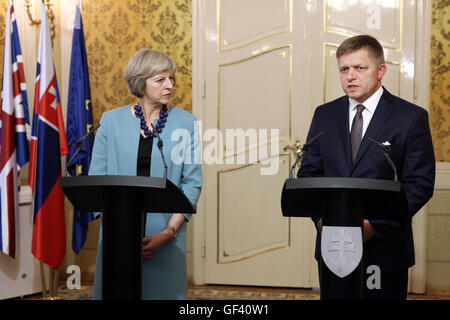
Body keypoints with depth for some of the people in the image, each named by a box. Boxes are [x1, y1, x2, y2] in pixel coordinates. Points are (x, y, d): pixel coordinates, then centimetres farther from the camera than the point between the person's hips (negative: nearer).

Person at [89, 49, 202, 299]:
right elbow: (97, 179, 2)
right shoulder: (112, 120, 3)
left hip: (166, 234, 0)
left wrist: (169, 232, -11)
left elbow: (192, 183, -1)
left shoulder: (186, 122, 2)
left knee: (162, 291, 2)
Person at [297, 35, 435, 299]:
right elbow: (308, 173, 9)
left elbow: (421, 183, -7)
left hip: (385, 248, -3)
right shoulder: (325, 115, 8)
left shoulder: (412, 117, -3)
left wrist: (375, 224, -17)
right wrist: (321, 217, -9)